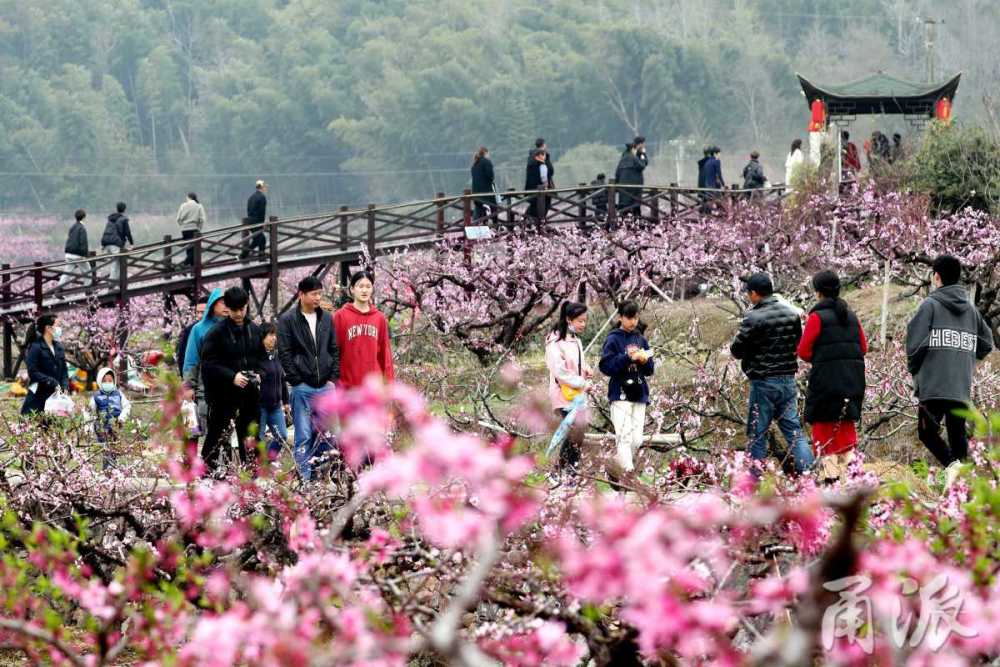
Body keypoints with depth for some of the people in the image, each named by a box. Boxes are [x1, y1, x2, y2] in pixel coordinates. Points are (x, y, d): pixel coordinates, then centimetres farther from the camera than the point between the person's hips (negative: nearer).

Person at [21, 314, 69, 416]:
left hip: (55, 396, 6)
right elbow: (33, 372, -13)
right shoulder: (35, 347, -8)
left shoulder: (58, 347, 12)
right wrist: (52, 382, -17)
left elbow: (64, 370, 13)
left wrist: (65, 387, -4)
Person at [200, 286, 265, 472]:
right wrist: (232, 376, -20)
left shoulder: (254, 330, 10)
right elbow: (208, 363, -10)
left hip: (250, 393, 5)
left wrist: (258, 373, -2)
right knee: (216, 436, -1)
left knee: (250, 435, 8)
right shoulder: (217, 332, -7)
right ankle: (207, 469, 4)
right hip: (223, 394, -5)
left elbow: (261, 358, 19)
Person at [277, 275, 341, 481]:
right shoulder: (288, 320, -1)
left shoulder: (327, 319, 12)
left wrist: (333, 378, 4)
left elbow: (335, 350, 14)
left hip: (325, 386, 4)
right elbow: (284, 354, -3)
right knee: (304, 435, -4)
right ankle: (305, 477, -3)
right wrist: (297, 381, -8)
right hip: (302, 387, -4)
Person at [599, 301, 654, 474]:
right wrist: (627, 358, -18)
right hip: (620, 395, -5)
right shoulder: (613, 339, -2)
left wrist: (644, 360, -6)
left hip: (639, 394, 5)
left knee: (637, 440, 3)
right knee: (624, 437, -15)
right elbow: (606, 366, -10)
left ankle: (621, 466, 16)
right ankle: (628, 470, -18)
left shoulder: (641, 339, 12)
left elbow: (649, 370, 16)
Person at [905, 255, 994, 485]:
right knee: (958, 434, 11)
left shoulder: (930, 305, -5)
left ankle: (951, 463, -20)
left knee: (927, 432, 3)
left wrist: (914, 369, 5)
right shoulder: (970, 308, 12)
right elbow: (986, 343, 15)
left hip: (933, 386, -5)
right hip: (962, 388, 5)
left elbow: (915, 342, -11)